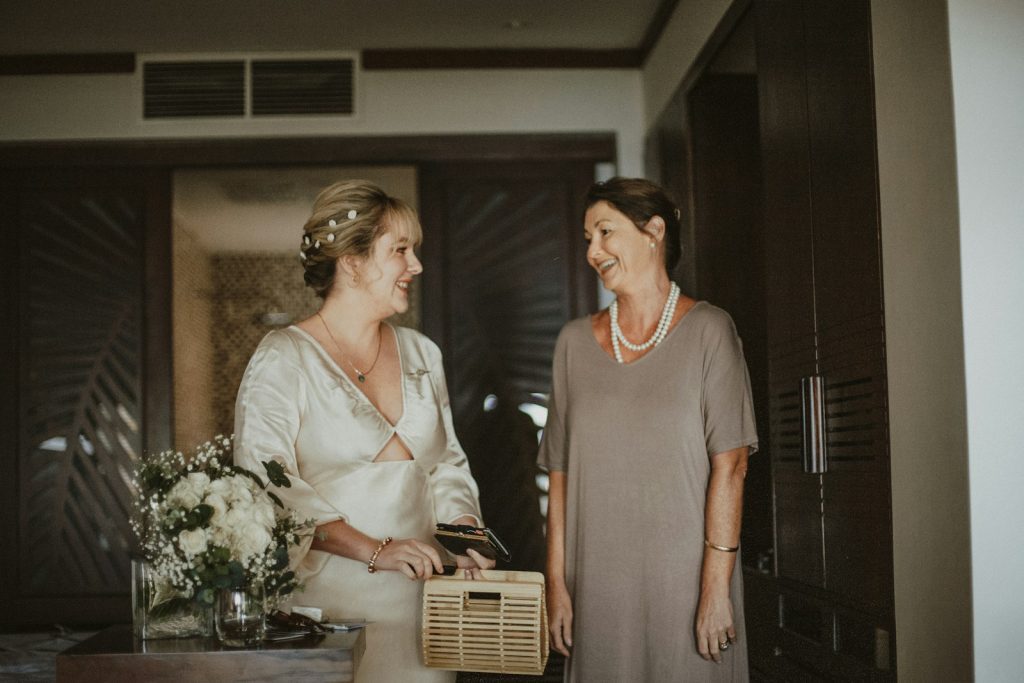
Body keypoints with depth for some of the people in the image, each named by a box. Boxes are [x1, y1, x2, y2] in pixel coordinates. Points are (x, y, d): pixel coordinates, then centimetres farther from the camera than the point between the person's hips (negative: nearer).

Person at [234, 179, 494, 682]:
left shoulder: (421, 353, 13)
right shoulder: (283, 359, -7)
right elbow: (264, 488, -16)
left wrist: (465, 530, 0)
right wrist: (373, 550, -21)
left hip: (418, 602, 5)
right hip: (329, 604, -5)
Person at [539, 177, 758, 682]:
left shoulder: (707, 331, -2)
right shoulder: (575, 342, 8)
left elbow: (729, 466, -8)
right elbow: (560, 475, 7)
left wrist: (716, 586, -13)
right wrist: (557, 583, 2)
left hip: (684, 578, -3)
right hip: (599, 582, 3)